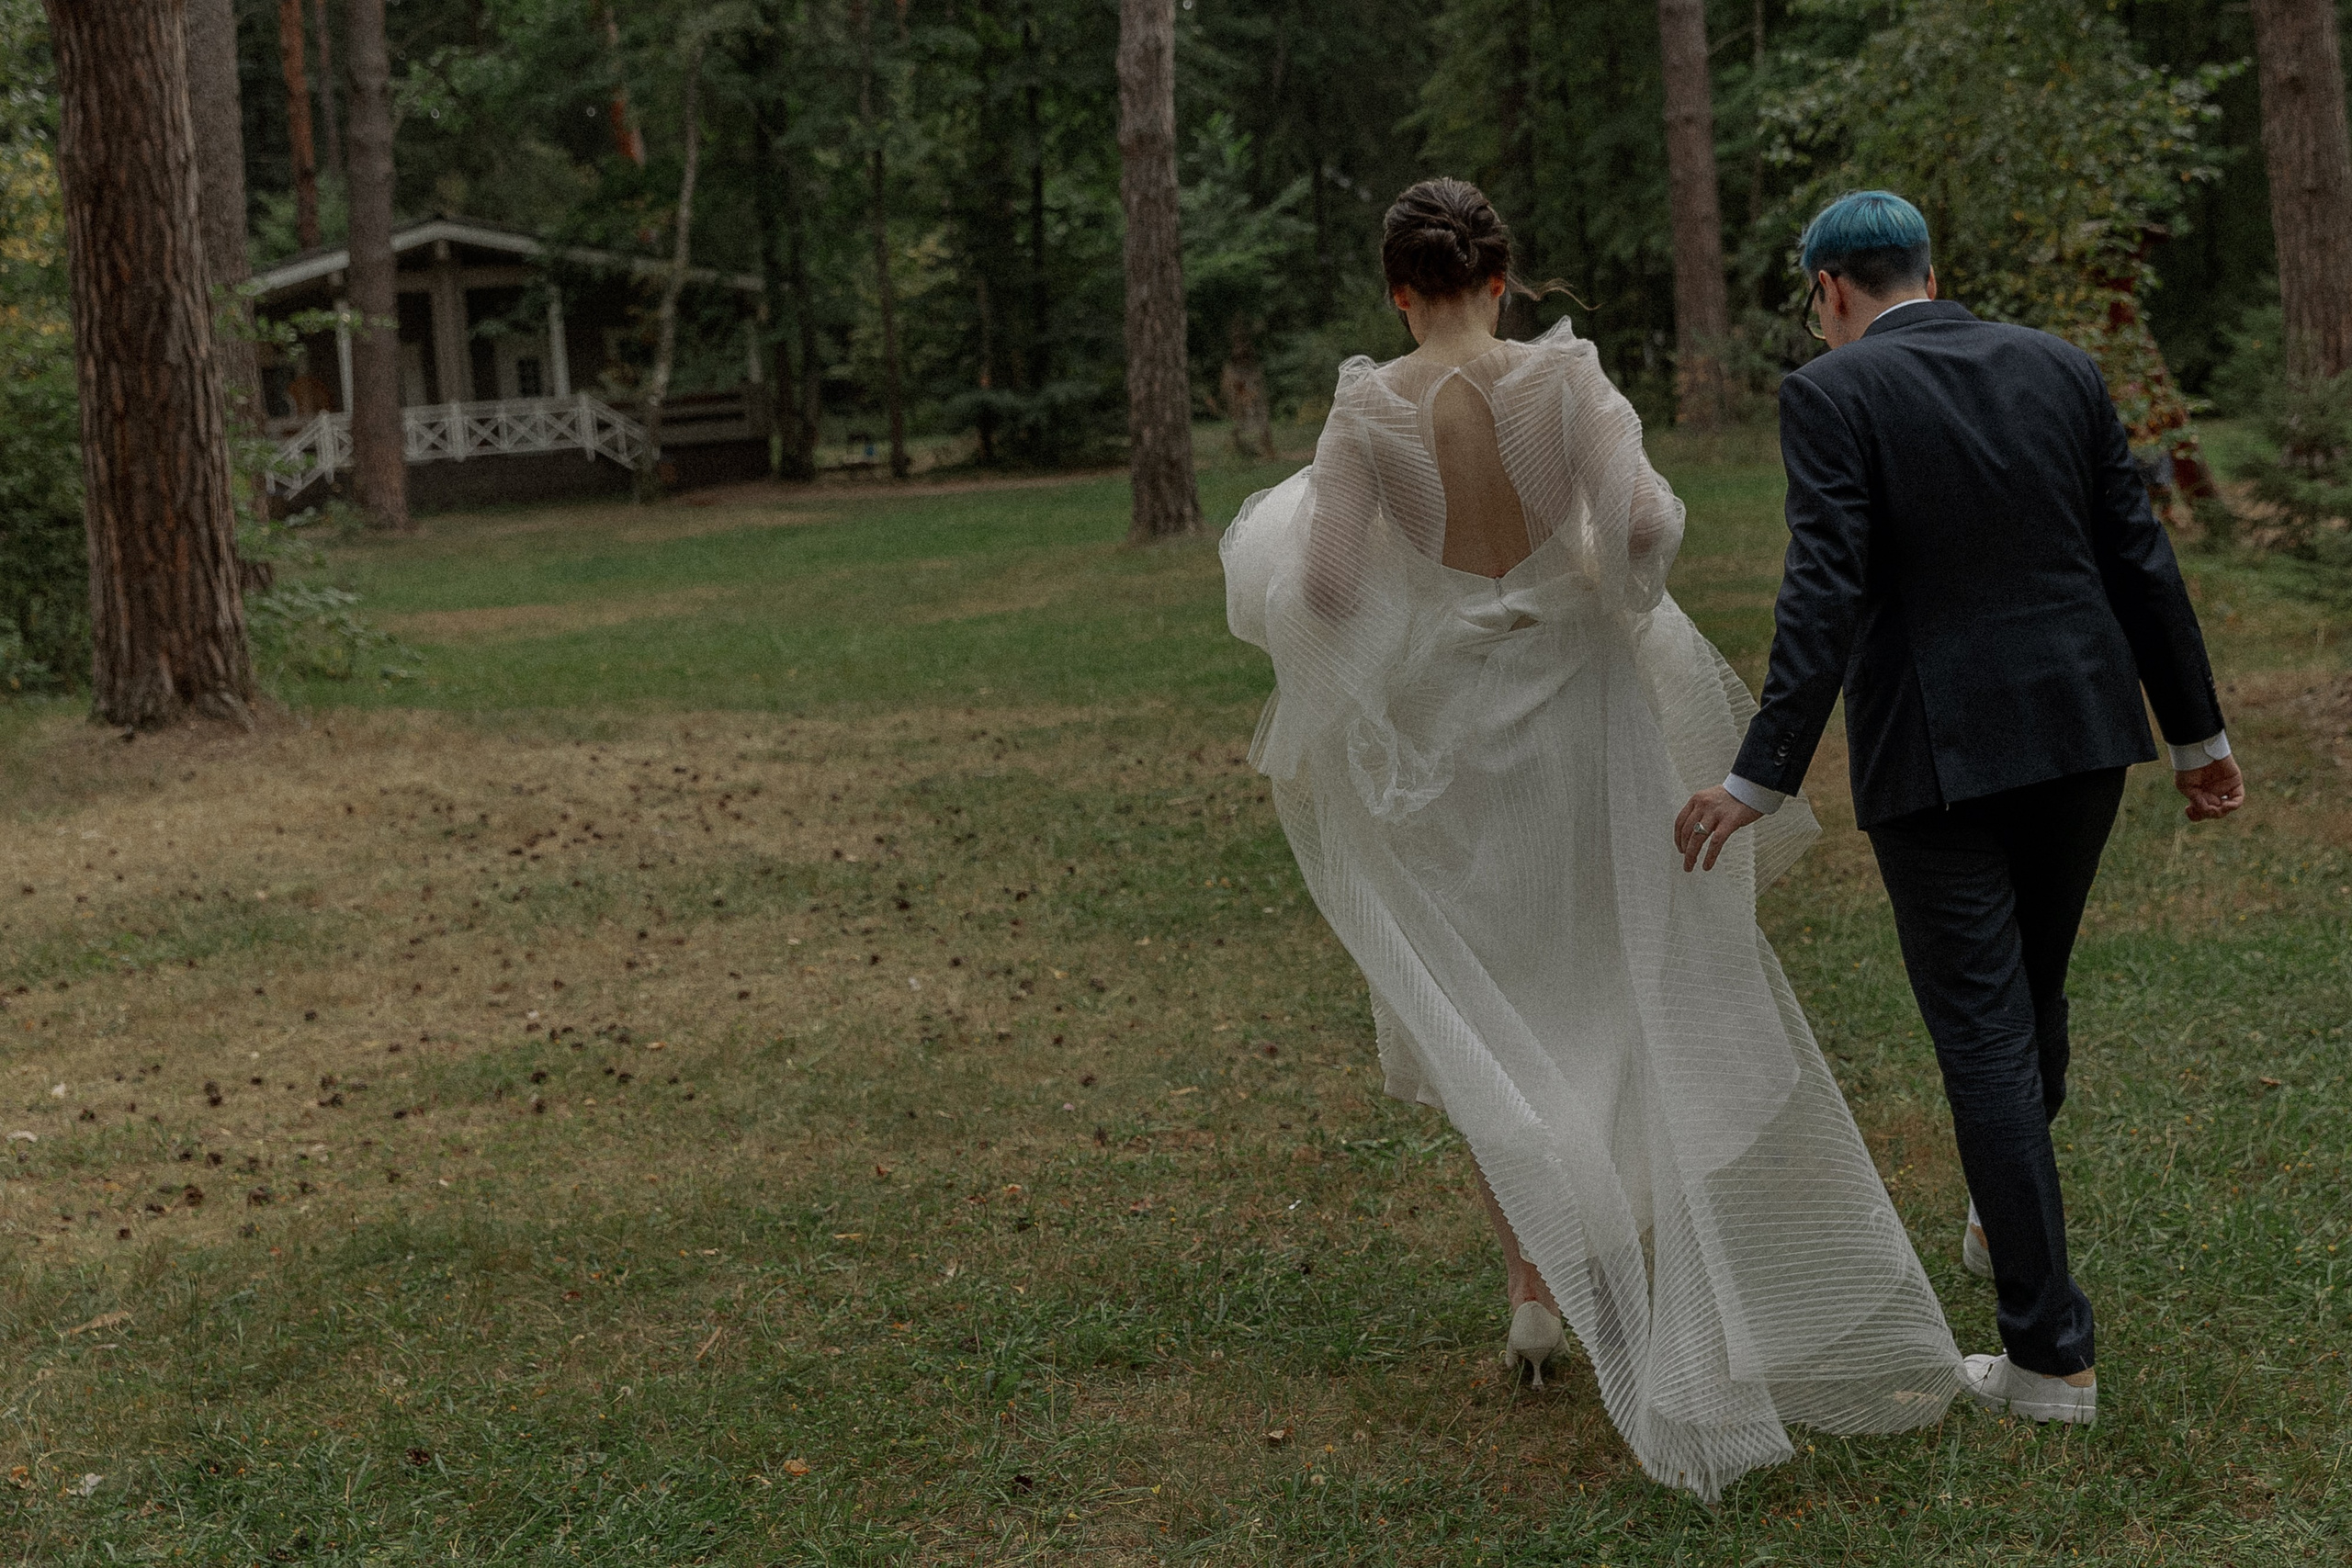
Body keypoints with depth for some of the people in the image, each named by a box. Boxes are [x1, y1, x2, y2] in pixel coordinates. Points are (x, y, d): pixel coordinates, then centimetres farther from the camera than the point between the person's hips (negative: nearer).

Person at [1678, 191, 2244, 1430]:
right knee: (2033, 993, 24)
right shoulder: (2059, 367, 7)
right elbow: (2139, 558, 7)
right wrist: (2197, 733, 14)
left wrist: (1761, 779, -19)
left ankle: (2050, 1356, 3)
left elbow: (1826, 594, -18)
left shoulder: (1831, 394, -8)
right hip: (2082, 730, 5)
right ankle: (2005, 1221, 46)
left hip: (1935, 756, -5)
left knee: (1987, 1038, 0)